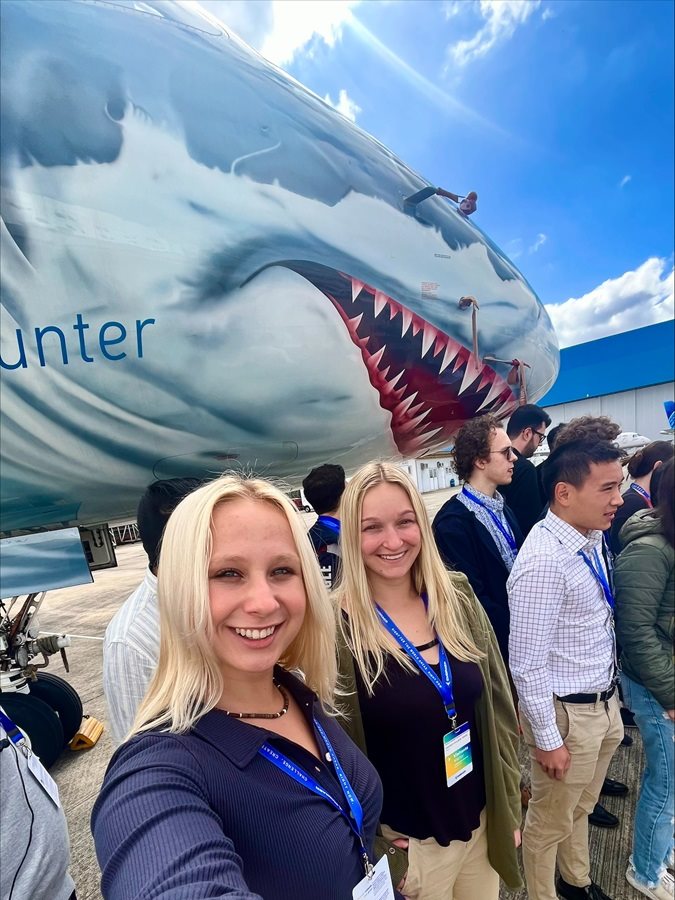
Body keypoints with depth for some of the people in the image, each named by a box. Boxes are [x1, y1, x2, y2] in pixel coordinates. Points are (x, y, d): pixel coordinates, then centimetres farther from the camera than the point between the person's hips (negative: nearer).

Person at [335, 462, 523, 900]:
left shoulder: (458, 598, -10)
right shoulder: (336, 628, -23)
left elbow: (498, 706, 0)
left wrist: (509, 805, 5)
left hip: (482, 821, 4)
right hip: (406, 841, -4)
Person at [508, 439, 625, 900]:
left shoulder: (591, 538, -3)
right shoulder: (544, 561, -30)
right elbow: (527, 663, -24)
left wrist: (610, 700, 13)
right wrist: (547, 738, -15)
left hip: (605, 703, 8)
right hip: (568, 712, -8)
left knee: (581, 809, 31)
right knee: (550, 822, 19)